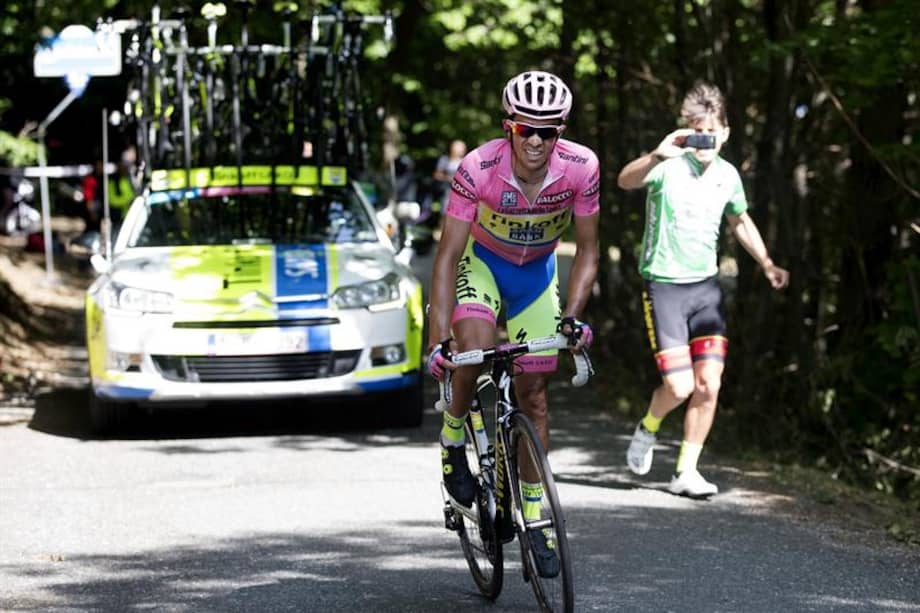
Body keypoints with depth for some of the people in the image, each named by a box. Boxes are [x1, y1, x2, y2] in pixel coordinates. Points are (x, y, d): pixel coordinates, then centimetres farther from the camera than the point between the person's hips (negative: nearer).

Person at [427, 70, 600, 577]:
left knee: (532, 393, 1)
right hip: (482, 263, -2)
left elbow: (586, 250, -14)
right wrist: (439, 338, -34)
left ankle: (535, 520, 13)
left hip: (537, 273, 2)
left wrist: (573, 314, -27)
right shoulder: (478, 168, -32)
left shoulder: (581, 167, -26)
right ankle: (453, 438, -4)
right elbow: (447, 255, -28)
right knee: (476, 345, -32)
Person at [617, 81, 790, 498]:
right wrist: (657, 156, -54)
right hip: (664, 286, -5)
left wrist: (767, 264, 14)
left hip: (706, 287, 5)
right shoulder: (669, 166, -14)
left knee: (709, 385, -3)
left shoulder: (727, 175, 4)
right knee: (680, 386, -10)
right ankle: (648, 428, 23)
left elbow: (740, 222, 23)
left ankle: (686, 472, 9)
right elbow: (625, 181, -36)